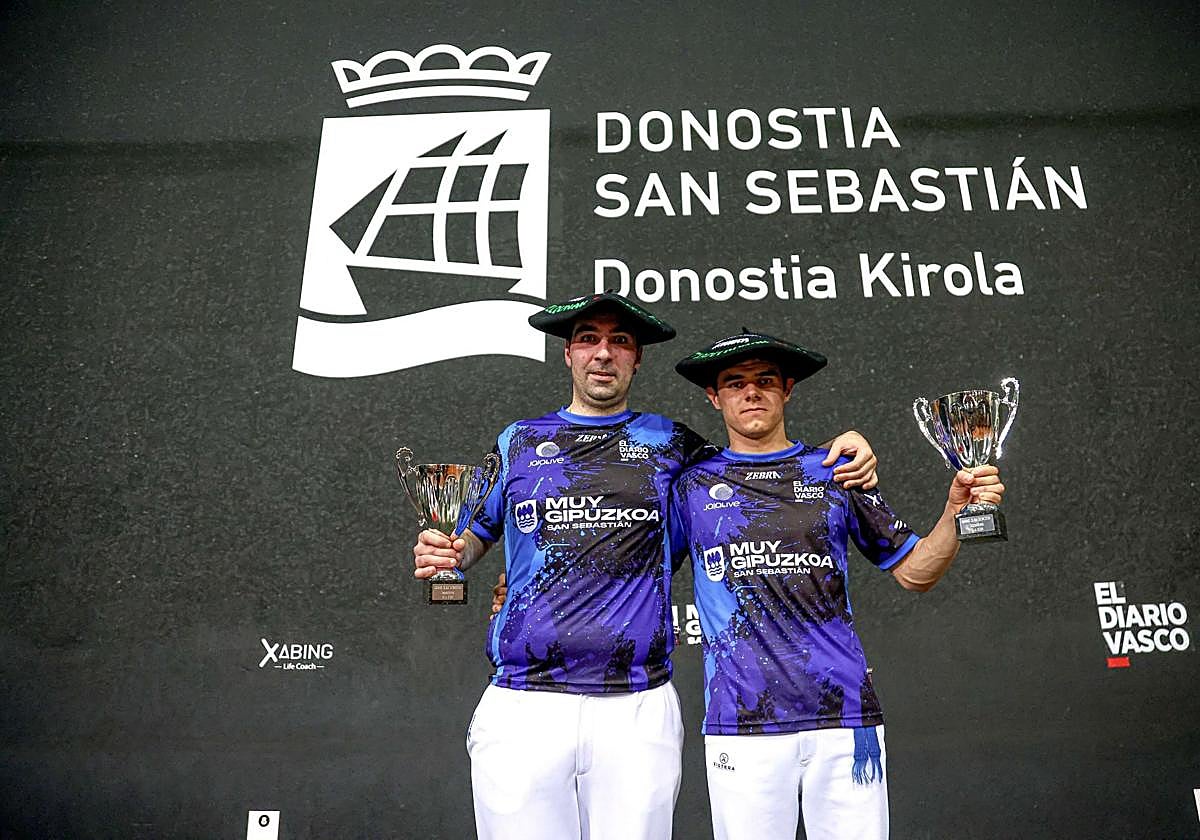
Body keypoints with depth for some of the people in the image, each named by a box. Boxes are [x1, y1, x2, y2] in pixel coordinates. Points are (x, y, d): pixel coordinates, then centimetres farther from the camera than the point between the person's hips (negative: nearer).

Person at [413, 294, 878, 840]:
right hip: (522, 705, 1)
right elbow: (474, 535, 19)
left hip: (638, 709, 0)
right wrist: (441, 555, -5)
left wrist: (843, 448, 3)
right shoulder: (519, 442, 11)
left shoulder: (670, 443, 9)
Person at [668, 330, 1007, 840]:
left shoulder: (835, 473, 8)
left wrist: (956, 509, -5)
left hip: (844, 713, 1)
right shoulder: (691, 484, 5)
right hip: (740, 723, 0)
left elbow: (914, 573, 9)